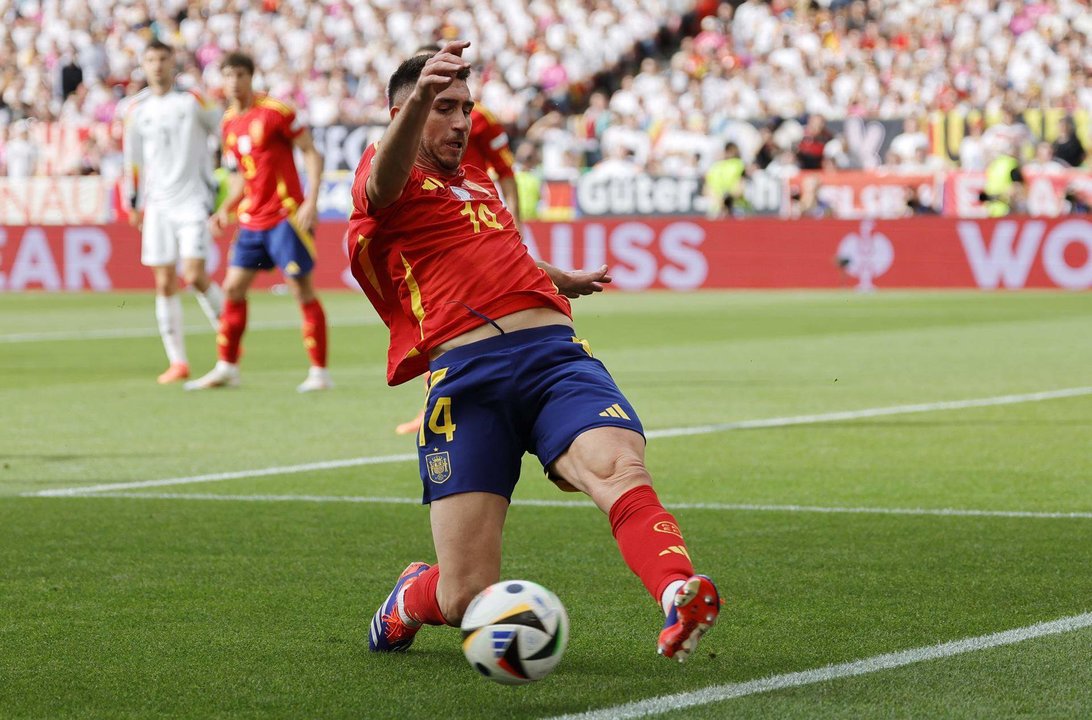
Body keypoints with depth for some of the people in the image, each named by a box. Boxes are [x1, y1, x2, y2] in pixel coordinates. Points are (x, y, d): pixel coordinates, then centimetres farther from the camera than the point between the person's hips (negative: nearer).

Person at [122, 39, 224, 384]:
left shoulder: (193, 101, -2)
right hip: (158, 204, 4)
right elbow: (132, 158, 16)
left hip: (193, 199, -4)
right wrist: (134, 203, 17)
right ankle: (177, 362, 4)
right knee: (165, 284, -1)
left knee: (195, 275, -14)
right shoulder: (136, 109, 8)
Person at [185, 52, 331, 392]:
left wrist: (311, 201, -18)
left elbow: (312, 153, -9)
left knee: (302, 289, -5)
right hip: (251, 220, 7)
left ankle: (319, 371, -1)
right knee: (233, 289, 7)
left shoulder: (275, 111, -10)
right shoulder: (229, 124, 11)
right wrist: (226, 209, 11)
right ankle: (226, 368, 16)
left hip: (286, 217, -7)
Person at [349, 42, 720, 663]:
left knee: (619, 469, -31)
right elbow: (386, 182, -20)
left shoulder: (478, 181, 32)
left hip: (555, 351, 5)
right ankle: (410, 600, 28)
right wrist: (421, 94, -40)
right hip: (463, 375, -5)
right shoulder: (388, 180, 7)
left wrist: (557, 280, 65)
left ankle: (679, 601, -56)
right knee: (466, 601, -8)